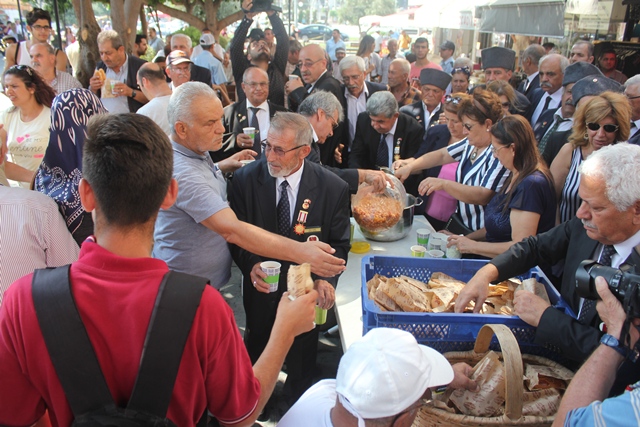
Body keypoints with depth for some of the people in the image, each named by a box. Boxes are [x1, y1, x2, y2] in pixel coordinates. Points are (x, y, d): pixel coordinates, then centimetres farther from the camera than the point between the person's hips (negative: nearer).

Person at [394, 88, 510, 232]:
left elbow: (484, 196, -26)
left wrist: (443, 184, -30)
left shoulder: (500, 154, -17)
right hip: (461, 223, 7)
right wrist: (409, 166, 3)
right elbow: (442, 155, 16)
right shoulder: (471, 144, 8)